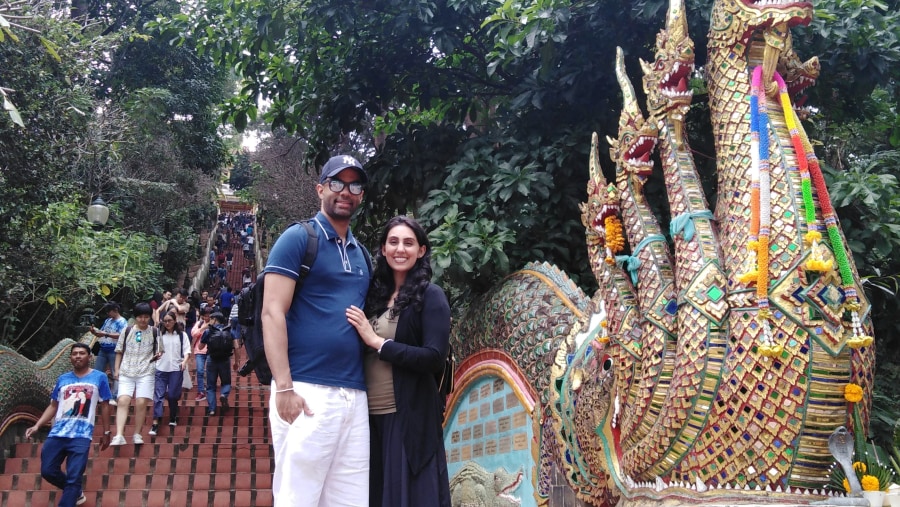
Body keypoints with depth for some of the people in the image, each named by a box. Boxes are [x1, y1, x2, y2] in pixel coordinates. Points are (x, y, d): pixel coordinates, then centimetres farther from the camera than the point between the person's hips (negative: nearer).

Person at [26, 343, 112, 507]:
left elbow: (104, 407, 8)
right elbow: (53, 406, 17)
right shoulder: (62, 379, 15)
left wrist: (106, 433, 8)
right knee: (48, 471, 4)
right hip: (57, 433, 4)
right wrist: (37, 426, 5)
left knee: (73, 477, -9)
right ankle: (75, 493, 29)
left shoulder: (99, 377, 6)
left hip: (81, 435, -4)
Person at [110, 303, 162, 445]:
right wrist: (117, 369, 7)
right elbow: (119, 352, 13)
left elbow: (160, 351, 12)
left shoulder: (154, 332, 6)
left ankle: (137, 434, 6)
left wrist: (158, 355, -10)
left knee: (141, 403, -8)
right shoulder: (127, 331, 9)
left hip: (146, 373, -1)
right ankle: (119, 436, -17)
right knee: (123, 401, -13)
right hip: (126, 372, 1)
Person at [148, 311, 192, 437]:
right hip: (161, 368, 1)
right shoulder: (159, 334, 8)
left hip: (176, 369, -1)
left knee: (173, 395, 4)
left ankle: (173, 418, 25)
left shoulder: (182, 335, 6)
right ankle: (155, 423, -8)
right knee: (158, 395, -6)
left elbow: (187, 350, 2)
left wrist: (184, 361, -13)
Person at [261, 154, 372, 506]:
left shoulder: (361, 254, 19)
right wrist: (283, 387, -17)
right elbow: (272, 313, -9)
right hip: (307, 391, -6)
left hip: (355, 394, 6)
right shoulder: (297, 239, -1)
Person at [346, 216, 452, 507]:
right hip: (371, 415, 5)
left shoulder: (430, 296, -3)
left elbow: (434, 357, -15)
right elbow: (361, 351, 15)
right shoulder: (375, 294, 11)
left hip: (410, 417, -5)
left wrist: (377, 341, -13)